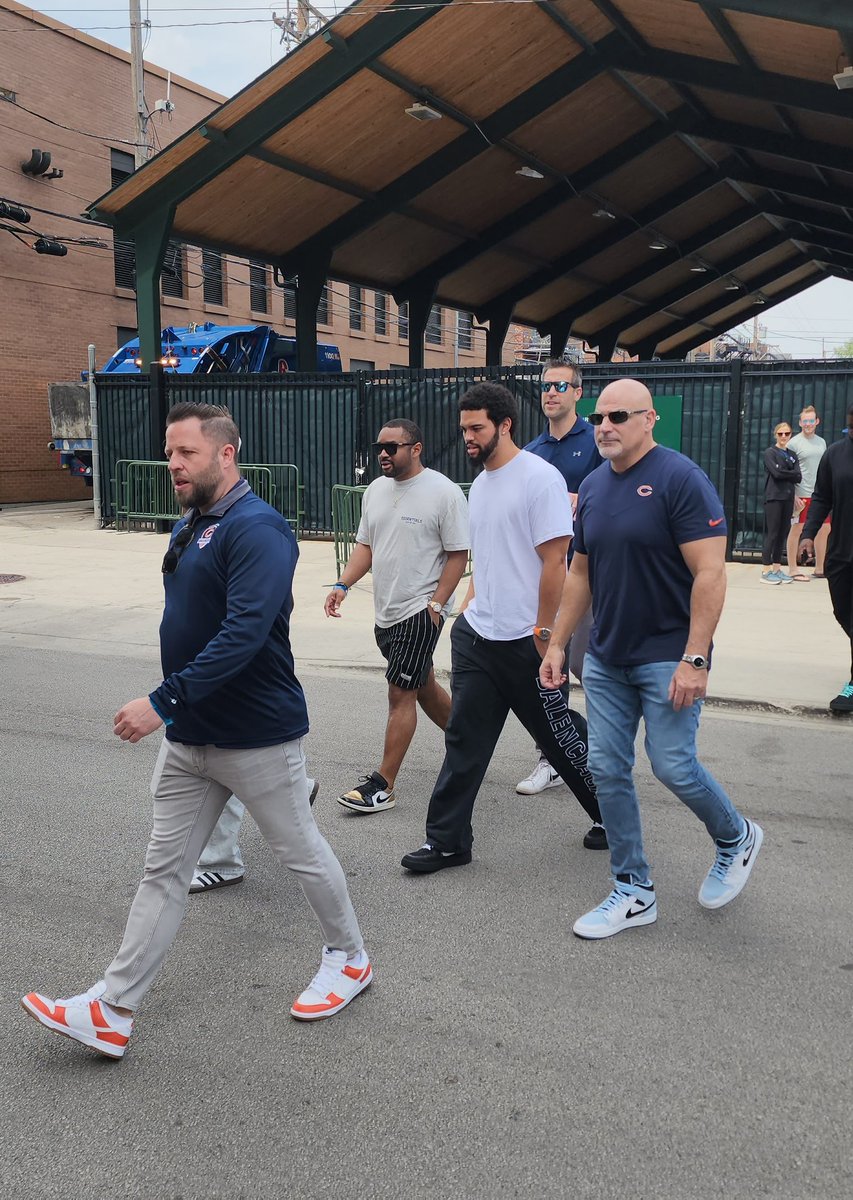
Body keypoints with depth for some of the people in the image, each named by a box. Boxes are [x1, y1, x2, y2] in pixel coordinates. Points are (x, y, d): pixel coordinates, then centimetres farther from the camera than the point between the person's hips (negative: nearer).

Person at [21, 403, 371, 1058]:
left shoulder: (257, 528, -20)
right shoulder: (190, 526, 10)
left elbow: (245, 632, -30)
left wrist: (163, 701, -32)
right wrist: (176, 709, 13)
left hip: (259, 737, -8)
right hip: (189, 736, 8)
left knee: (303, 851, 11)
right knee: (164, 870, 12)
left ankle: (351, 959, 34)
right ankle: (111, 1012, 20)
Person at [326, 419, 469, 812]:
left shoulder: (443, 491, -12)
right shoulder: (375, 490, 10)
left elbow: (458, 554, -11)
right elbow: (366, 545, 16)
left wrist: (436, 605, -17)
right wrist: (342, 585, 2)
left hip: (421, 611, -8)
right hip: (386, 612, 8)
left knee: (400, 693, -7)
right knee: (423, 686, 18)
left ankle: (383, 786, -1)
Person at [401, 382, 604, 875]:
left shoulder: (540, 478, -13)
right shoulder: (479, 484, 13)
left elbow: (555, 561, -17)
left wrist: (542, 633, -17)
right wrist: (468, 609, 13)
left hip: (524, 640, -7)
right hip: (476, 634, 7)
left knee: (559, 733, 8)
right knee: (464, 739, 7)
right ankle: (448, 840, 16)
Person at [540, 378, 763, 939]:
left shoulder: (680, 478, -13)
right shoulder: (593, 487, 8)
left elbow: (710, 573, -17)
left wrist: (694, 659, -21)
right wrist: (558, 643, 12)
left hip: (667, 656, -7)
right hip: (606, 657, 7)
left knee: (673, 765, -5)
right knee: (608, 770, 5)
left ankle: (737, 838, 28)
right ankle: (634, 892, 19)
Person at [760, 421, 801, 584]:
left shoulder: (792, 455, 16)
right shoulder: (770, 452, 0)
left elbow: (798, 478, 4)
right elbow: (776, 472, -14)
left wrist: (784, 474, -8)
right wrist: (792, 473, -1)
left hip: (788, 498, 6)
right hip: (773, 497, -6)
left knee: (783, 534, 6)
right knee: (772, 534, -8)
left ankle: (777, 569, 12)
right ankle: (766, 571, -6)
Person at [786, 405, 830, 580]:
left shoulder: (821, 442, 14)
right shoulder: (794, 443, -5)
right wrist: (794, 496, -16)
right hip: (802, 495, -7)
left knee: (824, 529, 9)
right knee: (797, 529, -2)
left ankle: (820, 569, 20)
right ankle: (792, 570, 5)